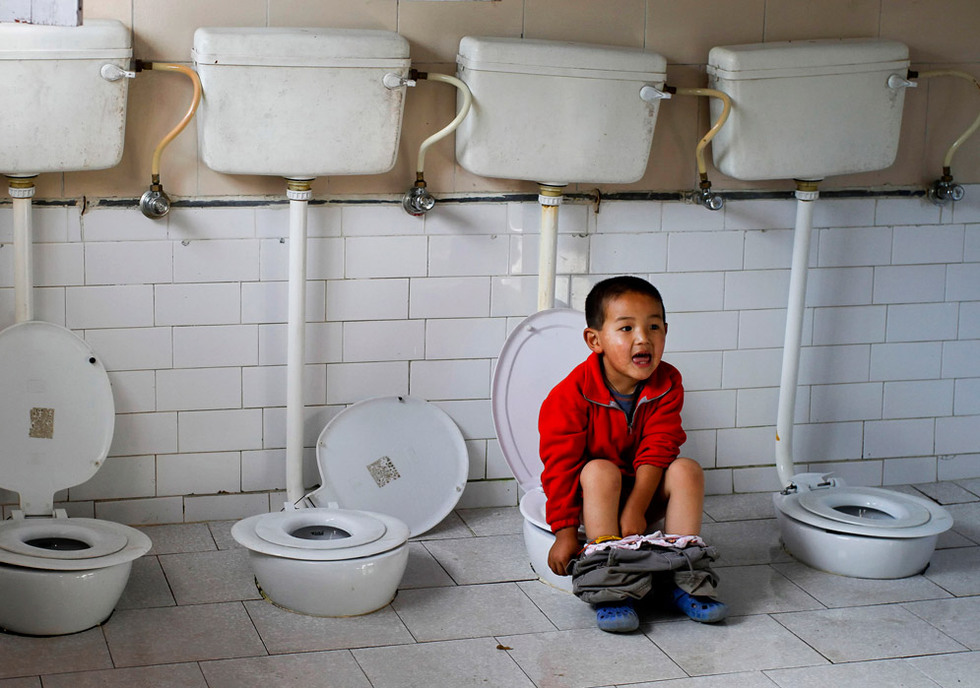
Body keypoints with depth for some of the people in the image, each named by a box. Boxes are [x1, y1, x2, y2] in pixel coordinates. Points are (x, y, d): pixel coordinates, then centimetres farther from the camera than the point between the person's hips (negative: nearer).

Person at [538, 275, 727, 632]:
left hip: (643, 489, 4)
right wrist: (566, 531, -22)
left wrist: (635, 510, -27)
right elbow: (560, 464, -19)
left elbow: (656, 451, -16)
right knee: (601, 471, -34)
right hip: (591, 496, -3)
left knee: (687, 469, -21)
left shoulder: (667, 385, -10)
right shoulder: (572, 395, -20)